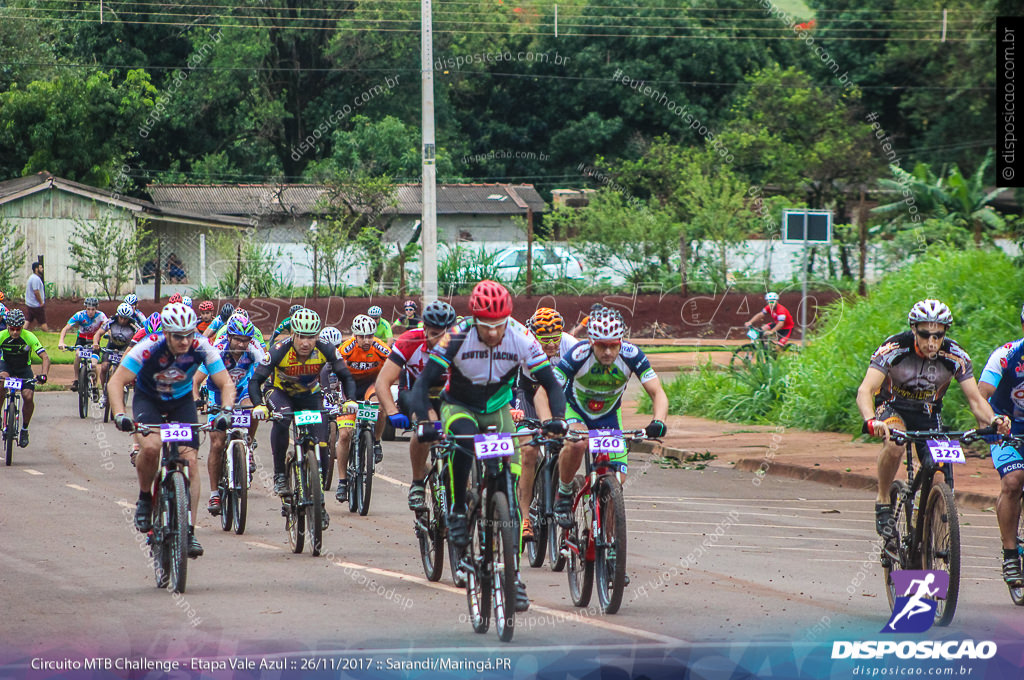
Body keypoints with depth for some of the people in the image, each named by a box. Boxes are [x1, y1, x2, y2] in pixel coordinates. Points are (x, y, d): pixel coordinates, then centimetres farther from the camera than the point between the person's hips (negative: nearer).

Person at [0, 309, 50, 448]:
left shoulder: (29, 337, -25)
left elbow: (45, 357, -26)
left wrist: (43, 375, -43)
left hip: (24, 367, 0)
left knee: (28, 397, -20)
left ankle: (25, 429, 1)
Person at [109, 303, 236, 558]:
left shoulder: (201, 348, -26)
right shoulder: (149, 348, -31)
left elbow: (226, 384, -22)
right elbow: (116, 382, -32)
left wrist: (226, 412, -41)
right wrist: (120, 415, -47)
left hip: (182, 401, 2)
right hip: (148, 399, -2)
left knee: (190, 459, -12)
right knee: (150, 447, -30)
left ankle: (189, 531, -7)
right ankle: (145, 498, -2)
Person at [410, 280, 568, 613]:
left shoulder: (520, 339, -23)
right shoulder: (457, 338, -28)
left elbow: (551, 383, -20)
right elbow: (423, 383, -30)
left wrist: (557, 417, -39)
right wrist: (423, 422, -47)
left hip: (498, 410, 2)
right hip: (459, 407, -2)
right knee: (465, 438, -39)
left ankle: (512, 571, -3)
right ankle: (458, 511, -19)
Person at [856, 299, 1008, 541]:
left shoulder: (955, 356, -20)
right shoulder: (894, 348, -28)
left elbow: (975, 398, -17)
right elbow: (865, 390, -37)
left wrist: (992, 420, -40)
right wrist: (871, 421, -57)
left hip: (928, 413, 3)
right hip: (893, 407, -3)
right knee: (894, 444, -36)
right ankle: (882, 502, -15)